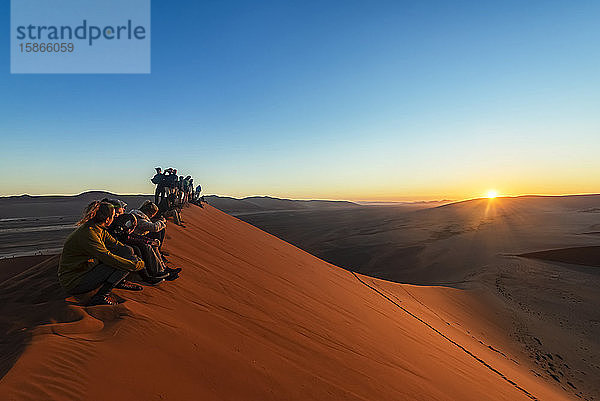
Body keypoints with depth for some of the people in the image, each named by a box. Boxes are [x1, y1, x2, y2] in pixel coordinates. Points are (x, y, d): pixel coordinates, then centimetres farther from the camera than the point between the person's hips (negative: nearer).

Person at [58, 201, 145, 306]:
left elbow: (116, 244, 4)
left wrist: (135, 258, -10)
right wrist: (135, 266, -24)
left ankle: (120, 281, 15)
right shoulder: (87, 233, -27)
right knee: (118, 264, -23)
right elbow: (108, 258, -31)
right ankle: (100, 297, -15)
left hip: (87, 269, 9)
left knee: (127, 250, 0)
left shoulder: (100, 230, 1)